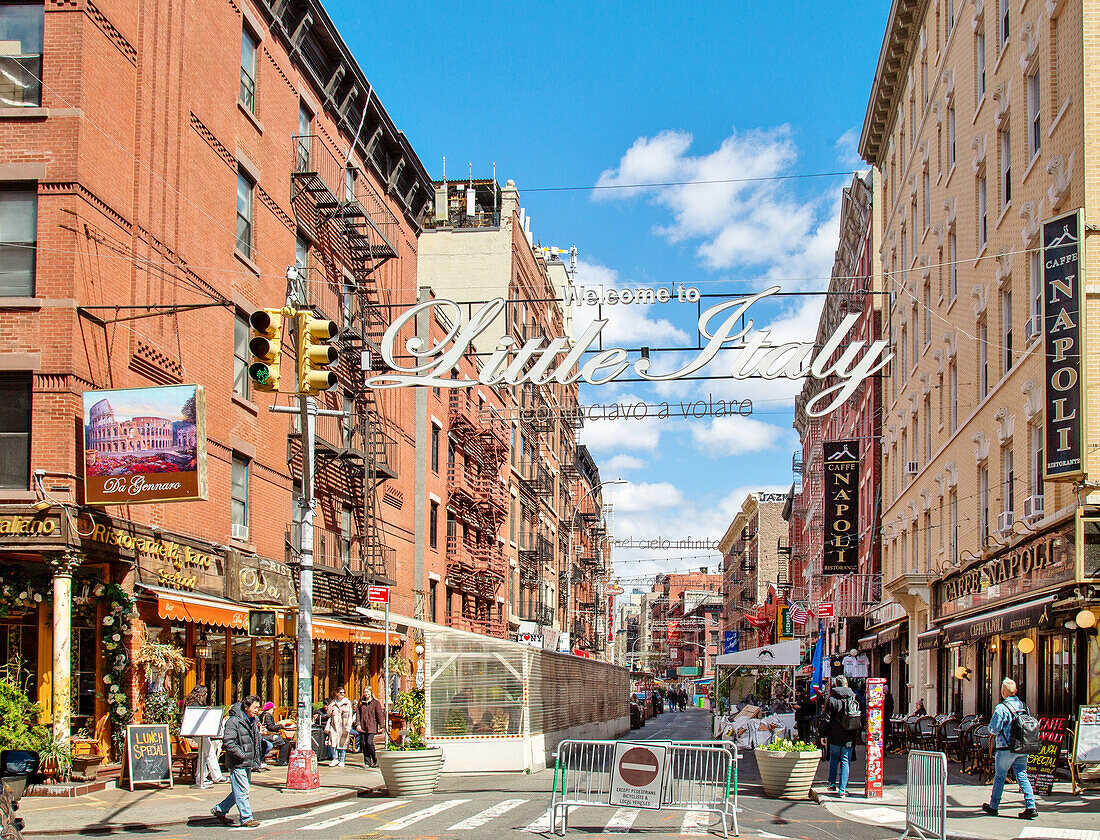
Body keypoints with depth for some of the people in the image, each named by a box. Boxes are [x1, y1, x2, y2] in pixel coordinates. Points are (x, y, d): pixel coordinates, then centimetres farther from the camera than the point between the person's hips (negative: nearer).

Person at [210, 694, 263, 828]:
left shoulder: (254, 721, 13)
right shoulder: (234, 721, -14)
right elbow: (228, 742, -21)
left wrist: (256, 761, 17)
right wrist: (242, 755, -20)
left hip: (248, 763, 9)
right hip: (237, 763, -9)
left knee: (240, 791, 14)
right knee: (242, 791, -5)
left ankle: (219, 810, 26)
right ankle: (246, 818, 1)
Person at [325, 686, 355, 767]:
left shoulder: (348, 703, 6)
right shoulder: (333, 703, 12)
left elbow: (350, 716, 3)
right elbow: (330, 715, 15)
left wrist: (348, 726, -8)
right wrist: (327, 727, 6)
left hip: (343, 726, -1)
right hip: (334, 725, 1)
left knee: (343, 743, 0)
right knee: (333, 742, -13)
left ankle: (342, 761, 9)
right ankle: (335, 759, -1)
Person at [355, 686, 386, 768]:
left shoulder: (376, 703, 2)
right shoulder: (361, 703, 12)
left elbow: (380, 714, 0)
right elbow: (358, 714, 9)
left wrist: (381, 726, -6)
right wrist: (358, 724, -4)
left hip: (371, 727, -4)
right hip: (362, 727, 4)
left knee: (369, 743, -14)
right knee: (363, 744, 1)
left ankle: (374, 760, 6)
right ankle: (367, 762, 11)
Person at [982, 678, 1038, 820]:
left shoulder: (1001, 708, -13)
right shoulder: (1023, 706, 5)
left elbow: (993, 729, -12)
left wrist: (993, 731, 10)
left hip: (1007, 748, -5)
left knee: (1000, 776, 8)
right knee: (1022, 775, 7)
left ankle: (993, 806, 18)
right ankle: (1030, 807, -5)